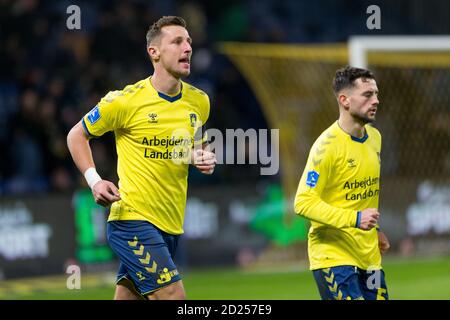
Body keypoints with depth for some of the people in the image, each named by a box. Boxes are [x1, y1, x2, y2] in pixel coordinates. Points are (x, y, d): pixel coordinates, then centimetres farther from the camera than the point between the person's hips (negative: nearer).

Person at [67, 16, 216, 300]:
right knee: (173, 295, -18)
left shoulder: (199, 101, 8)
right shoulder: (126, 101, -9)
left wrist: (205, 158, 3)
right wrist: (94, 181, -9)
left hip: (172, 224, 6)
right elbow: (76, 135, 4)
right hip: (134, 220, -6)